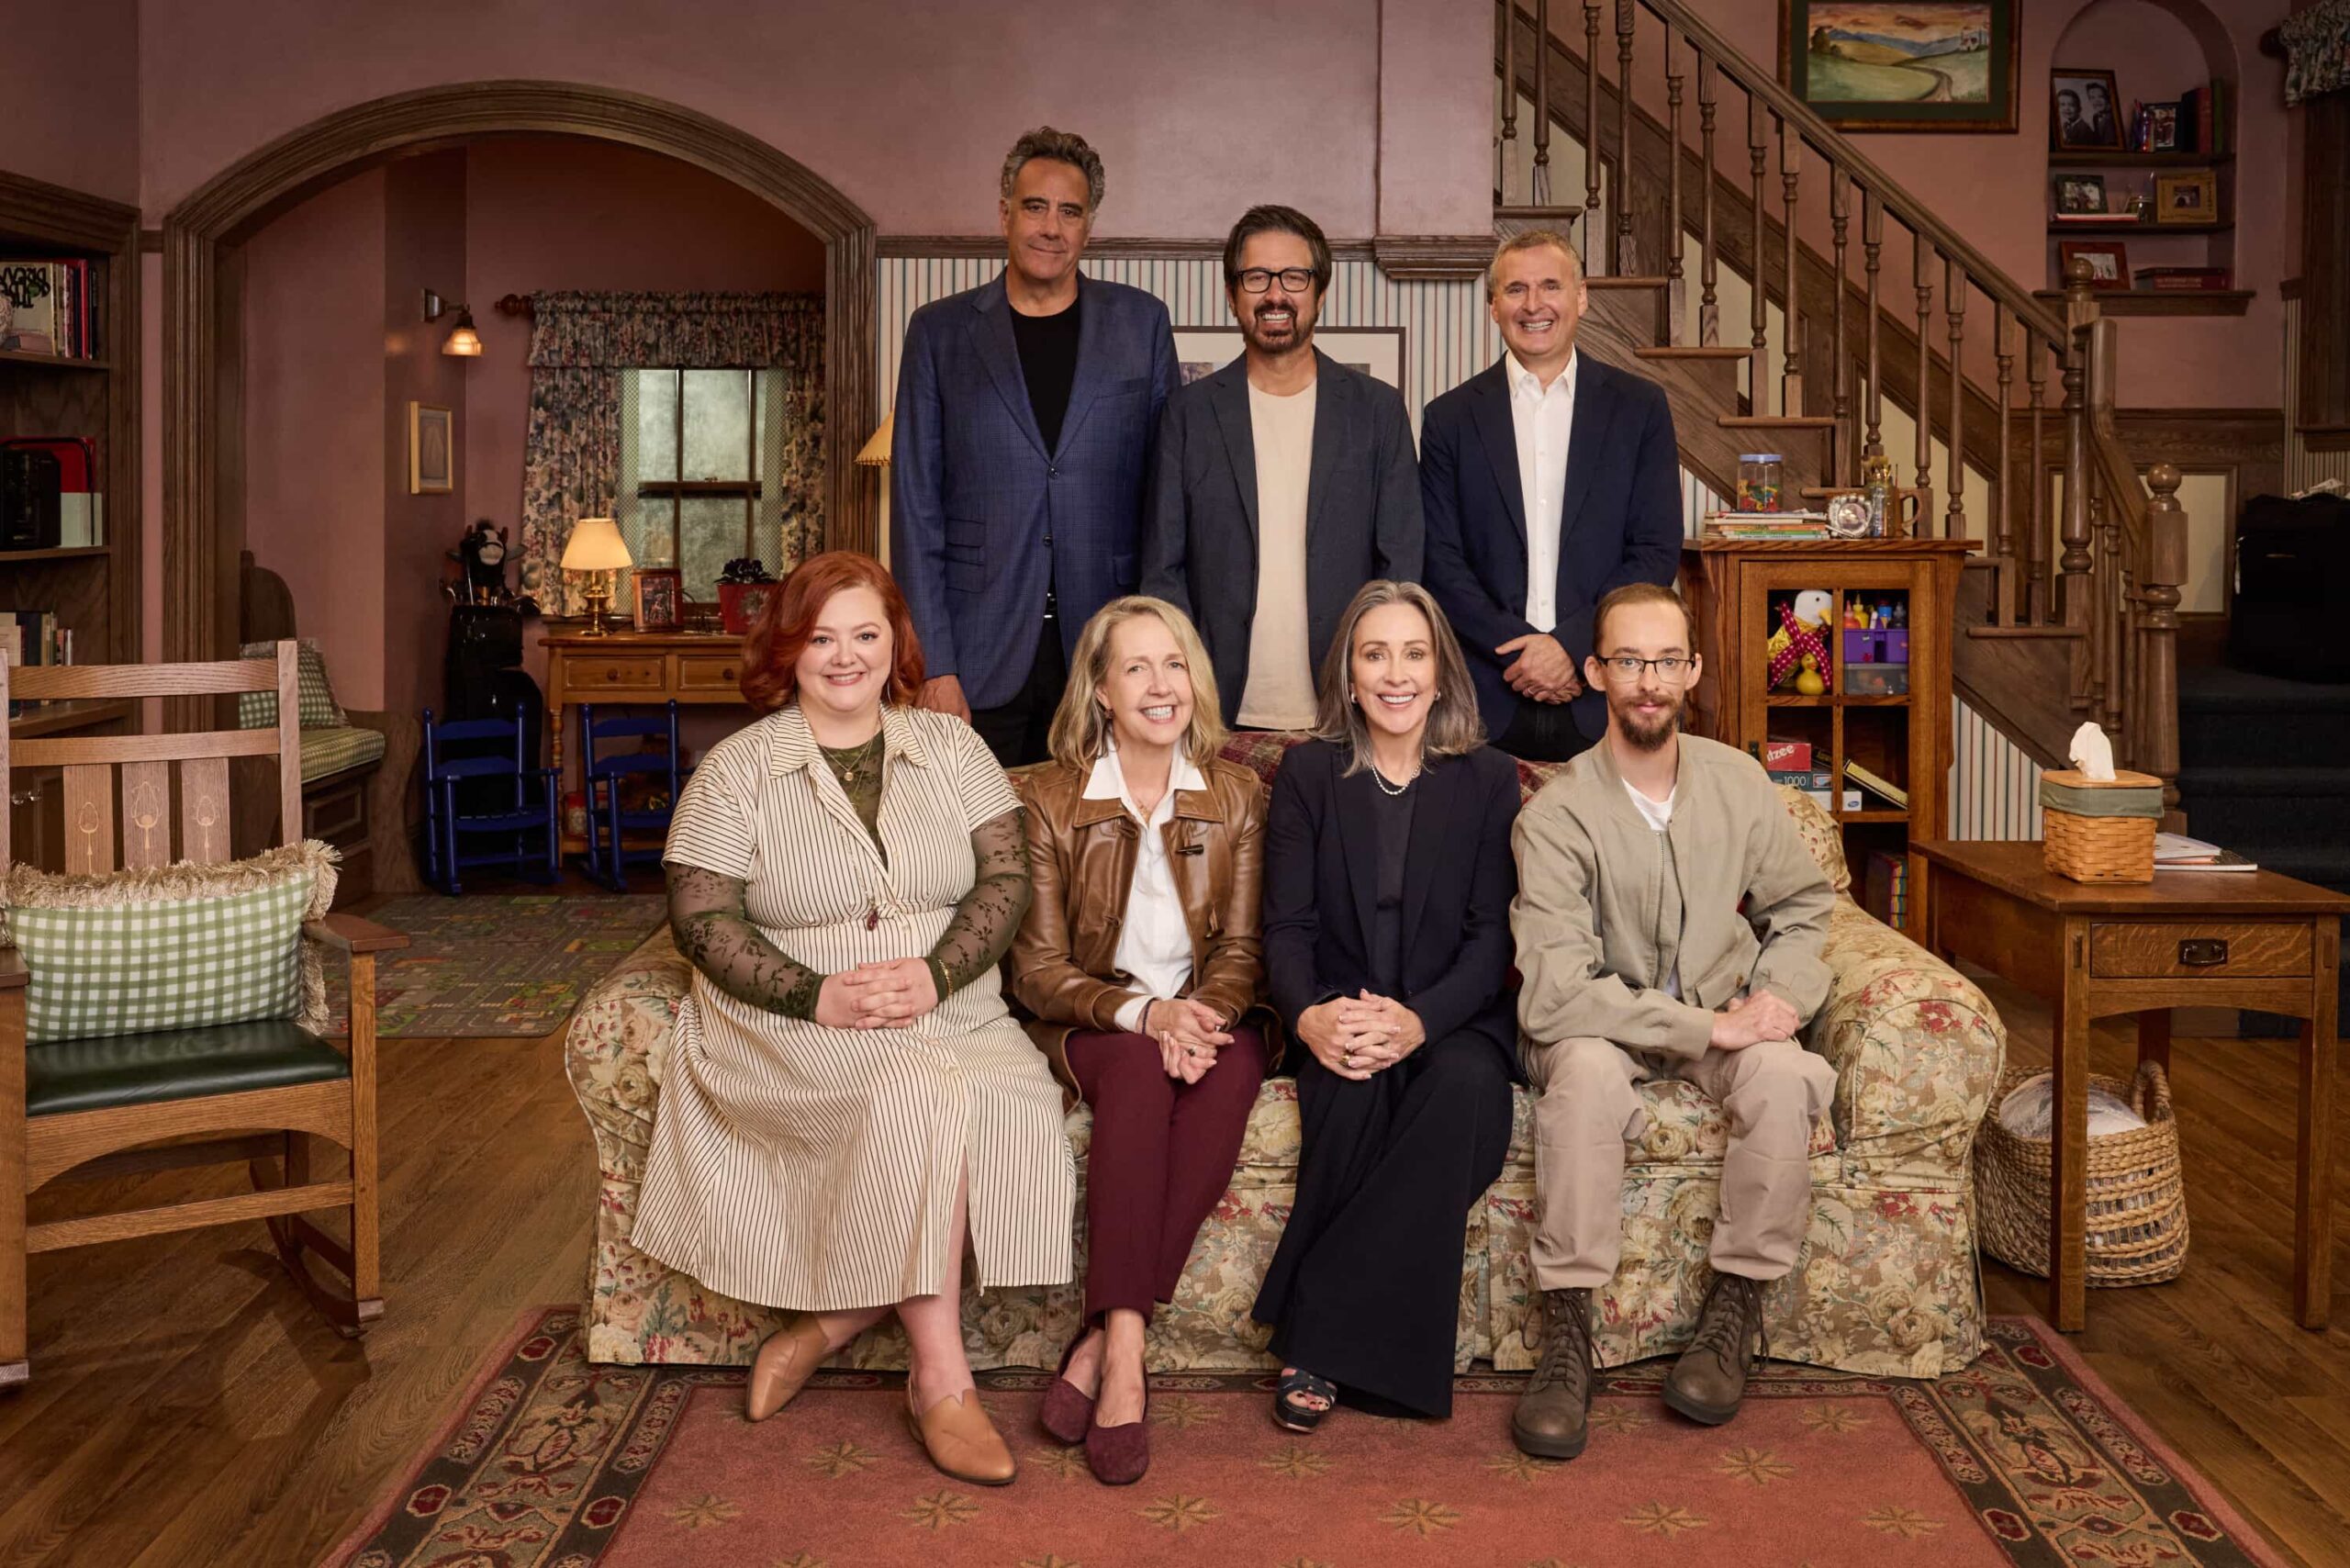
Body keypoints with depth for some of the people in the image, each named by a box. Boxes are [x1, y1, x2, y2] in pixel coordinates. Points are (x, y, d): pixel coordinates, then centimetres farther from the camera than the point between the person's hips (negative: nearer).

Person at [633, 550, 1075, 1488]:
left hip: (950, 1015, 3)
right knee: (918, 1092, -33)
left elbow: (1007, 876, 3)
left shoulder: (950, 748, 11)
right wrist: (817, 995, -17)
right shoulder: (737, 770, 4)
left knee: (1012, 1103, -29)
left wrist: (935, 974, -15)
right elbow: (701, 918, -3)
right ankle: (940, 1380, -21)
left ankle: (833, 1322, -15)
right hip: (793, 1025, -2)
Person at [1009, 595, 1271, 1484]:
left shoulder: (1236, 796, 7)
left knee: (1234, 1065, -34)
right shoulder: (1052, 800, 1)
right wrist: (1143, 1014, -21)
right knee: (1141, 1067, -36)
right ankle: (1124, 1356, -37)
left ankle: (1101, 1343, -32)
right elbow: (1037, 969, -3)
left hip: (1206, 1017, 2)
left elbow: (1241, 950, 4)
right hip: (1090, 1026, -1)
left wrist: (1203, 1012, -20)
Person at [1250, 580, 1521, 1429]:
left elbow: (1491, 935, -2)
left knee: (1464, 1082, -33)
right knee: (1353, 1087, -34)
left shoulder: (1488, 779, 6)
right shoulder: (1308, 773, 6)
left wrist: (1419, 1020, -22)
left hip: (1455, 1018, 0)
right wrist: (1310, 1015, -23)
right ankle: (1321, 1346, -21)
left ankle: (1321, 1335, -25)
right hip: (1340, 1016, 0)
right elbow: (1287, 927, 0)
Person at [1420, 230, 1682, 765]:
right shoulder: (1451, 418, 7)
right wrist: (1519, 649, -10)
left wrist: (1571, 646, -10)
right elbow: (1440, 561, 2)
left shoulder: (1639, 406, 7)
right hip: (1489, 699, 0)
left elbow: (1658, 551, 1)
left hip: (1604, 700, 0)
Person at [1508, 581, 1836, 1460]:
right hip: (1604, 1025, -3)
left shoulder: (1738, 783, 1)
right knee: (1585, 1071, -37)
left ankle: (1735, 1309, -13)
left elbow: (1801, 907, 14)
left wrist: (1776, 997, -7)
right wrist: (1708, 1025, -26)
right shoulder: (1556, 815, -14)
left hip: (1720, 1018, 3)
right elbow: (1554, 992, -24)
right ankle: (1567, 1335, -28)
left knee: (1786, 1074, -29)